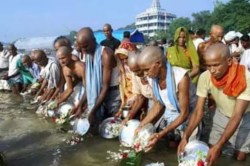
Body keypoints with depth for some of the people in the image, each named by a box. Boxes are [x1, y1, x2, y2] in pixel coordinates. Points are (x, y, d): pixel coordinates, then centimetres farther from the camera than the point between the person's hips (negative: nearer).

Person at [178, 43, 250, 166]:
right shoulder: (204, 77, -25)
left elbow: (237, 116, -34)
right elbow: (199, 111, -20)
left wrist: (218, 146, -41)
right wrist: (185, 136, -33)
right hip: (221, 114, 3)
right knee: (212, 154, 3)